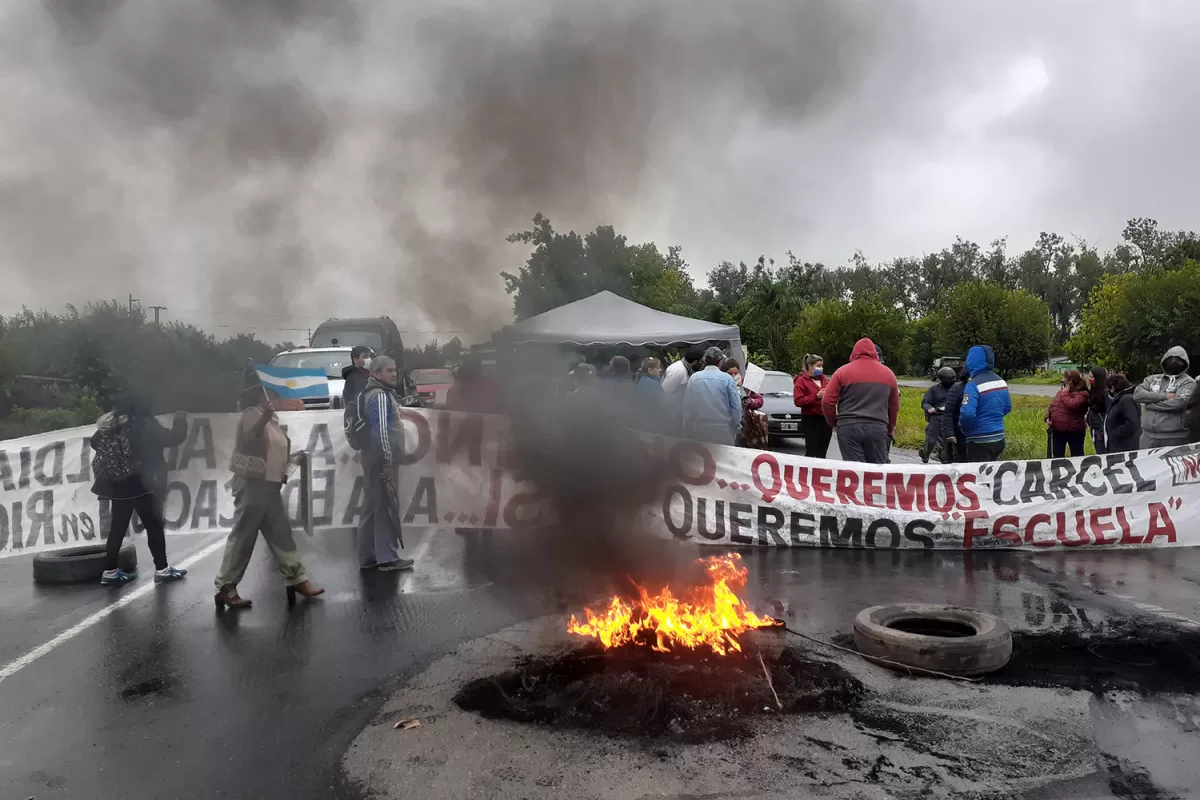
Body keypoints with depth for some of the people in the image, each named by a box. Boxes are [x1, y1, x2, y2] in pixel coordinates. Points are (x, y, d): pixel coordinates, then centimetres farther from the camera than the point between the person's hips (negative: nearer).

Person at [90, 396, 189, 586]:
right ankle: (162, 569, 6)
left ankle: (110, 571, 15)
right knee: (154, 527, 3)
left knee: (117, 528, 13)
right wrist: (180, 420, 5)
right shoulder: (144, 426, -12)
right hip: (140, 486, -6)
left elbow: (94, 443, 19)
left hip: (117, 487, 6)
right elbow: (173, 438, -10)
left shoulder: (108, 427, 4)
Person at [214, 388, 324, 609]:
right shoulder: (252, 413, -8)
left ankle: (296, 580, 13)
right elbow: (247, 439, -30)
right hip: (252, 484, -9)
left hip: (269, 485, 9)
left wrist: (293, 457, 15)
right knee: (243, 537, -4)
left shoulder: (272, 420, 18)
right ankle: (225, 588, 5)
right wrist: (264, 416, -45)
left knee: (281, 534, 9)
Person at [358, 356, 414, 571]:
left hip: (376, 460, 10)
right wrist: (389, 460, -23)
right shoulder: (380, 395, -14)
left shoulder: (378, 393, 18)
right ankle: (387, 557, -2)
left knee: (374, 507, 13)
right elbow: (381, 429, -23)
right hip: (381, 460, -10)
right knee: (386, 507, -6)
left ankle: (368, 556, 18)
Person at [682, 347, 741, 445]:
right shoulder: (727, 379, -8)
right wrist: (736, 425, 6)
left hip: (700, 430, 3)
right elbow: (736, 405, -8)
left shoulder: (693, 378, -2)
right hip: (723, 431, -2)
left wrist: (687, 428, 10)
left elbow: (687, 405, 2)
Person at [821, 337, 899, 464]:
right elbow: (894, 407, 18)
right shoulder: (888, 373, 13)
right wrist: (889, 429, 29)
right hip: (878, 428, 2)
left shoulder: (843, 371, 2)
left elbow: (827, 402, -1)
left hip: (848, 427, -2)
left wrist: (833, 422, 15)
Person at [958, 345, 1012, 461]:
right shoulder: (1000, 381, 6)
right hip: (999, 439, 8)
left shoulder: (973, 384, -19)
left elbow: (967, 414, -26)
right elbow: (1007, 407, 17)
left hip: (980, 442, -8)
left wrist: (964, 428, -7)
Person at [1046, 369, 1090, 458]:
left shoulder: (1081, 394, -12)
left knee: (1076, 457, 5)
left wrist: (1065, 393, -17)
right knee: (1057, 456, 14)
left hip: (1074, 431, -7)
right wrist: (1048, 417, 1)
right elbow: (1052, 405, 17)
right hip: (1057, 430, 7)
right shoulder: (1061, 391, 11)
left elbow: (1072, 405, -30)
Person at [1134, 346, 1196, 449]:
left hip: (1174, 437, -4)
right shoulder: (1153, 379, 16)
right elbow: (1137, 394, -1)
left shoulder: (1188, 382, 2)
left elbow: (1178, 403, -15)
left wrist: (1149, 403, -5)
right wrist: (1164, 396, -11)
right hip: (1148, 435, 4)